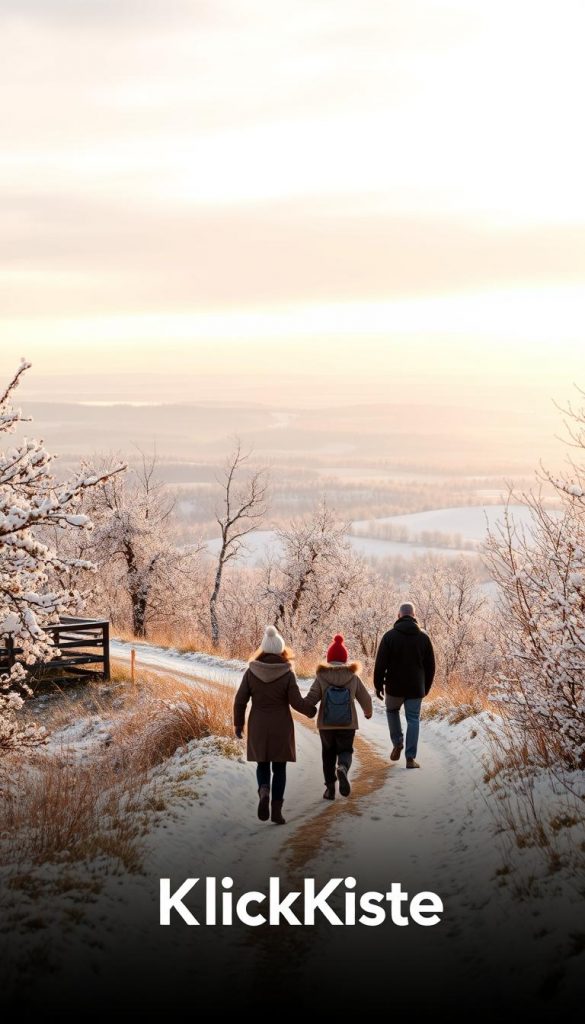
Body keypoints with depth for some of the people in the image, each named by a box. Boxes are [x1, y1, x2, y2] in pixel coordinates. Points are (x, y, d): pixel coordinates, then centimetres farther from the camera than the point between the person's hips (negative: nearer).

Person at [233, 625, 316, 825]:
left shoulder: (251, 672, -5)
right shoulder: (287, 674, -10)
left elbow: (240, 700, -3)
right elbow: (296, 702, -10)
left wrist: (238, 724, 9)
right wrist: (312, 711, 9)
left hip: (258, 728, 1)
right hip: (281, 728, -1)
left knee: (262, 764, 18)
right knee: (279, 768, 10)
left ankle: (264, 791, -11)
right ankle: (276, 810, 6)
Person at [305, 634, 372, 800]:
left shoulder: (321, 677, -7)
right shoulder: (353, 677, -3)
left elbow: (310, 700, -14)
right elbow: (365, 699, 4)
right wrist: (368, 712, 25)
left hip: (326, 724, 0)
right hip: (348, 725, 0)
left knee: (328, 754, 17)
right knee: (345, 751, 13)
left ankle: (330, 788, 14)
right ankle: (343, 768, -22)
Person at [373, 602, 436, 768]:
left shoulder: (390, 636, -6)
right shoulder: (423, 637, 1)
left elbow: (380, 664, -7)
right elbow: (430, 666, 7)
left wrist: (378, 685, 3)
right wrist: (426, 687, 17)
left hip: (394, 686, -1)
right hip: (416, 688, 1)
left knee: (392, 711, 25)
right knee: (413, 720, 5)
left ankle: (397, 742, 11)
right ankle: (410, 758, -1)